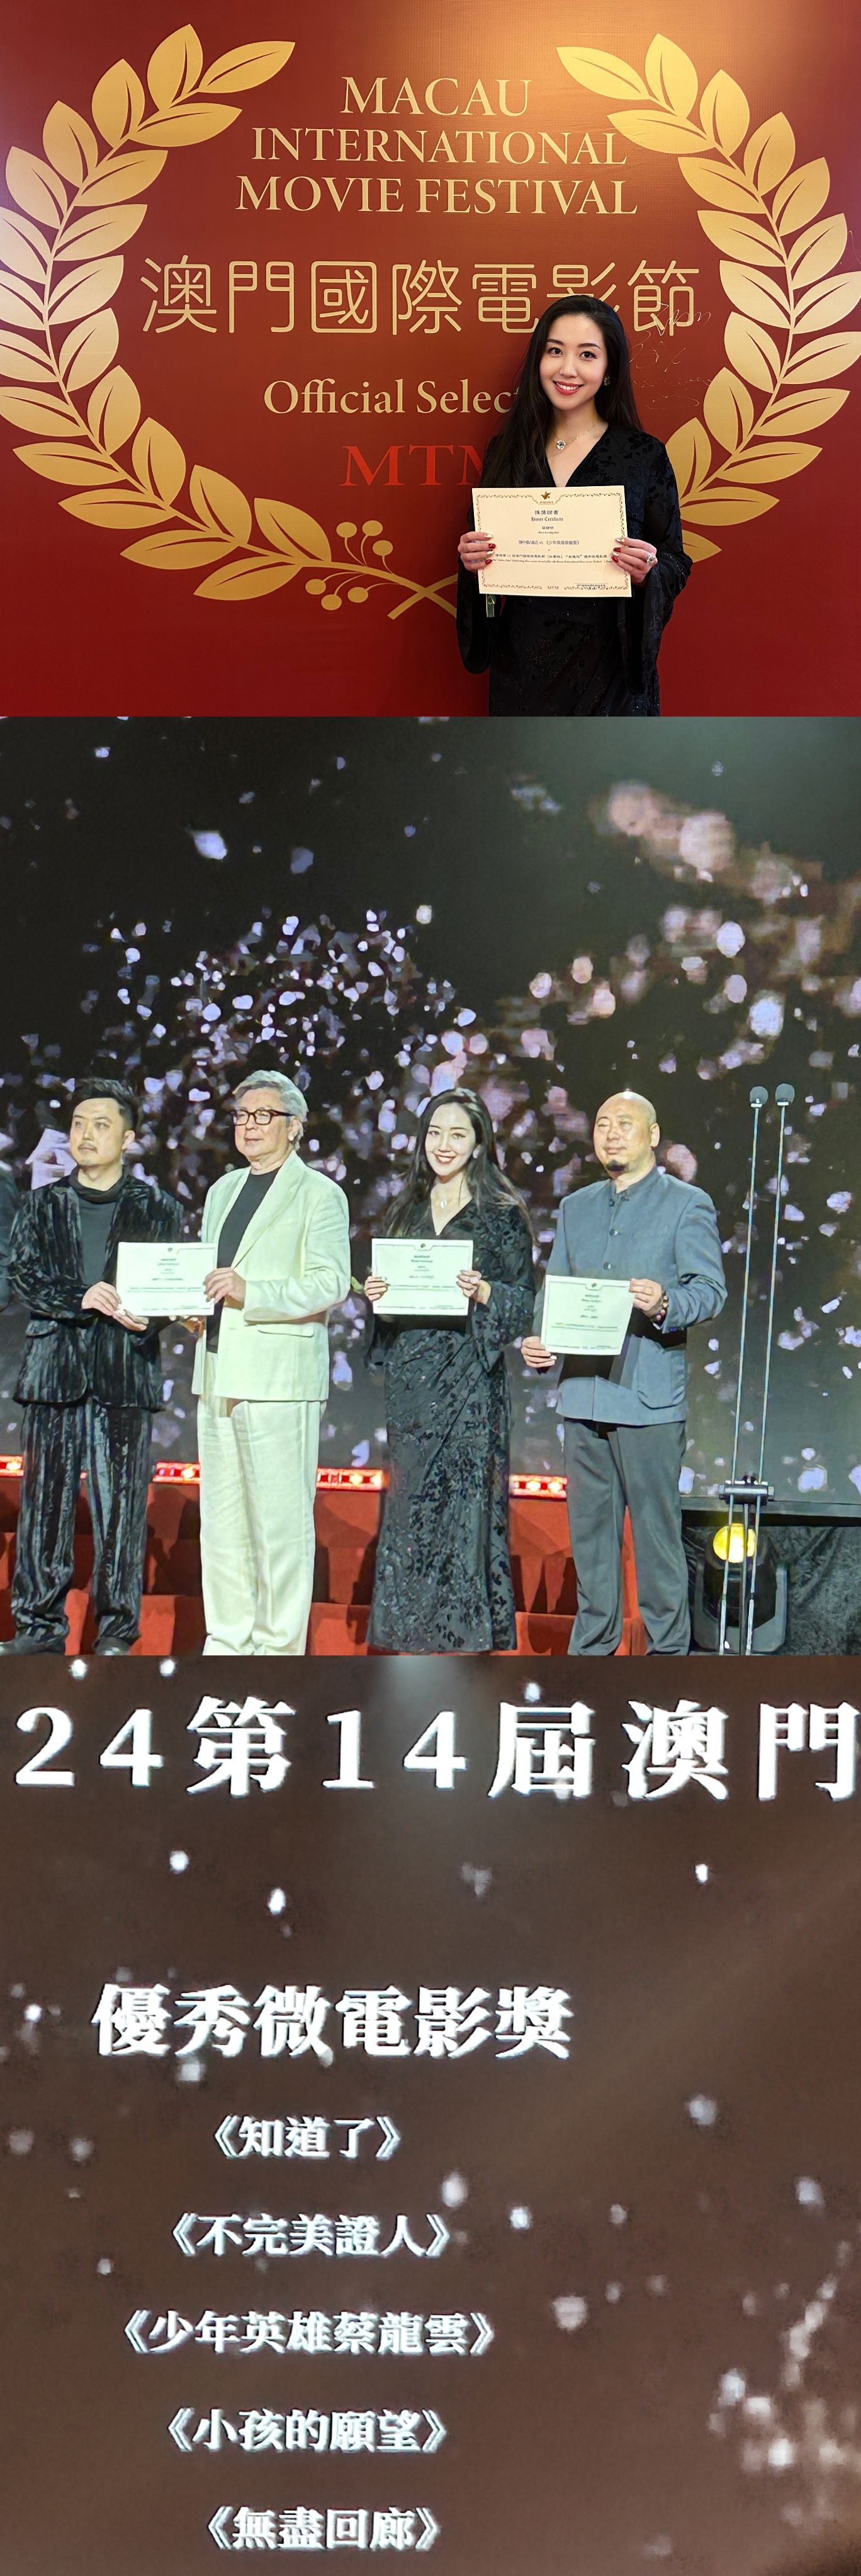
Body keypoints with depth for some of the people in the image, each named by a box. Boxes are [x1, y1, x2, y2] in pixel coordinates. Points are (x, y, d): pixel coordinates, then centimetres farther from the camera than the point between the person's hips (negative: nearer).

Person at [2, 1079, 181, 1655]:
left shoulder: (158, 1210, 8)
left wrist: (143, 1314, -18)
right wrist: (84, 1298, -14)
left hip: (126, 1375, -2)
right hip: (55, 1369, 2)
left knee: (122, 1506, -2)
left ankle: (117, 1633, 6)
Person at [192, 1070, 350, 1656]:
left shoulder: (319, 1193, -1)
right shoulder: (224, 1189, 21)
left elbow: (331, 1284, -11)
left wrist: (250, 1292, -21)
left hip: (279, 1379, -7)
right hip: (218, 1375, 7)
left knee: (280, 1521, -5)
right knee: (221, 1520, 10)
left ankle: (279, 1644, 2)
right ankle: (228, 1639, 18)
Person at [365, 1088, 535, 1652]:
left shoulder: (502, 1214, 0)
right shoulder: (408, 1210, 15)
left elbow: (525, 1302, -2)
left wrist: (482, 1293, -20)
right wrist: (378, 1295, -2)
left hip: (469, 1382, -5)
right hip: (411, 1378, 5)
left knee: (463, 1502, -6)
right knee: (409, 1504, 5)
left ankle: (463, 1635, 0)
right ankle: (411, 1637, 11)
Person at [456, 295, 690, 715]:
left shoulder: (645, 455, -3)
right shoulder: (506, 450, 5)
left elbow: (676, 565, 0)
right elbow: (481, 548, 13)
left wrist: (647, 573, -21)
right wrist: (472, 563, -9)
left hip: (605, 672, -2)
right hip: (520, 670, 2)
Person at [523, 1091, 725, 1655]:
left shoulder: (688, 1204, 2)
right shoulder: (576, 1207, 19)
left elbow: (711, 1288, -5)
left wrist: (665, 1304, -25)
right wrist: (538, 1341, -1)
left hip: (649, 1396, -5)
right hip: (583, 1392, 5)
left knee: (656, 1529, -3)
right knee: (590, 1527, 10)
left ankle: (668, 1648, 6)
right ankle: (593, 1645, 20)